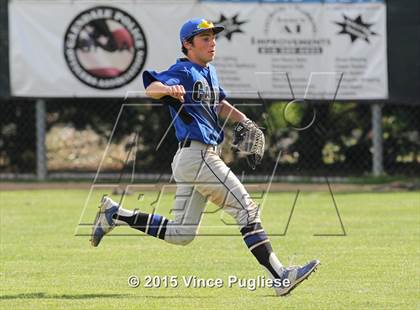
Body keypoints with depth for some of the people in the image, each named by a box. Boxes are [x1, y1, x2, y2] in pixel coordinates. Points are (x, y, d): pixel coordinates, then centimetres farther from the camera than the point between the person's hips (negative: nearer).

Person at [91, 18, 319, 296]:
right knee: (247, 209, -10)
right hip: (197, 155, -10)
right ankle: (280, 276, -10)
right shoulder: (183, 71, -9)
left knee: (181, 234, 12)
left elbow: (220, 105, 33)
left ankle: (115, 214, 17)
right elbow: (152, 88, -27)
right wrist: (168, 89, -50)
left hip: (191, 159, 10)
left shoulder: (209, 71, 19)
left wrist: (243, 119, 15)